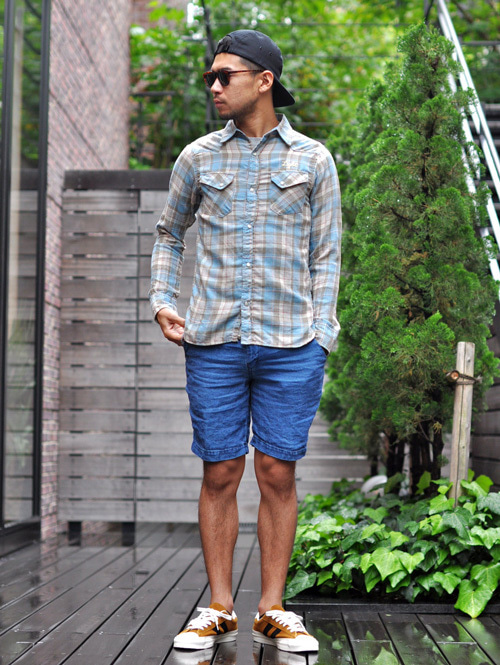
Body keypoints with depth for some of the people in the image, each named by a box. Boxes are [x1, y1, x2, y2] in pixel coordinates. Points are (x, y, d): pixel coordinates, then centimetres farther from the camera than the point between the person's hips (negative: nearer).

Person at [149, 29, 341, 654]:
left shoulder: (313, 159, 6)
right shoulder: (198, 157, 9)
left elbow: (325, 256, 8)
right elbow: (169, 234, 21)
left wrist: (320, 339, 1)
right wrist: (162, 301, 6)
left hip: (291, 344, -1)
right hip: (213, 343, 1)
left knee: (278, 473, 1)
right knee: (220, 473, 2)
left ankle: (273, 612, 12)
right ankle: (219, 610, 13)